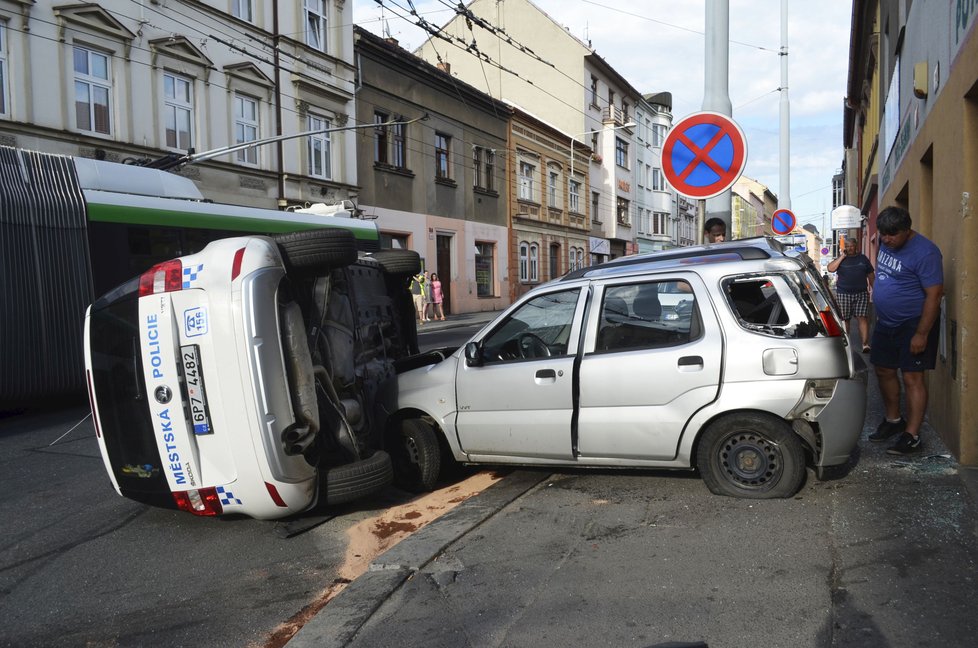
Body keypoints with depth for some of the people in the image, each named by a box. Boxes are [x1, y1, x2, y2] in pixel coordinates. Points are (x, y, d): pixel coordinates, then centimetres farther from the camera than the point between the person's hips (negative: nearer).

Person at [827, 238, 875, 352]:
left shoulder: (863, 258, 12)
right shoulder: (841, 259, 9)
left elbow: (870, 275, 15)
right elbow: (830, 268, -10)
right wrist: (842, 256, -9)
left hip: (861, 293, 0)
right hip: (843, 294, 0)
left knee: (862, 318, -10)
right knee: (844, 319, 3)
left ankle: (865, 344, -15)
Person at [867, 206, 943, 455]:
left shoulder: (924, 253, -20)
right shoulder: (885, 243, 4)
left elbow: (934, 295, -20)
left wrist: (921, 334, -22)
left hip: (913, 324, -8)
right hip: (886, 323, 8)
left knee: (912, 378, -6)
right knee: (884, 371, 14)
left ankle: (911, 436, -1)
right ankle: (893, 420, 31)